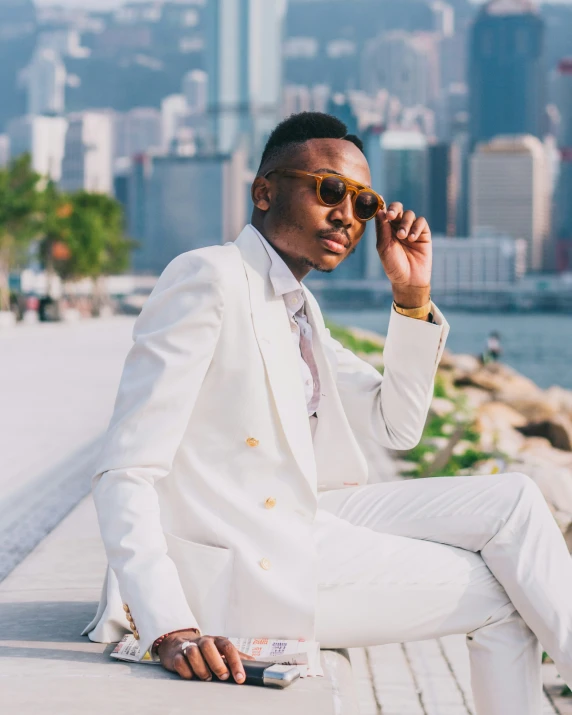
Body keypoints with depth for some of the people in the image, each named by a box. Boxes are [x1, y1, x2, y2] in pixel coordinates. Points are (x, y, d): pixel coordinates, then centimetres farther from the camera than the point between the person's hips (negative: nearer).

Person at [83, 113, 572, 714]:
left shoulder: (299, 305, 13)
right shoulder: (207, 279, -15)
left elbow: (397, 427, 18)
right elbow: (125, 473, -21)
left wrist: (412, 295, 4)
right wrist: (169, 628, -33)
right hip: (239, 568, -9)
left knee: (510, 501, 3)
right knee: (498, 592, -4)